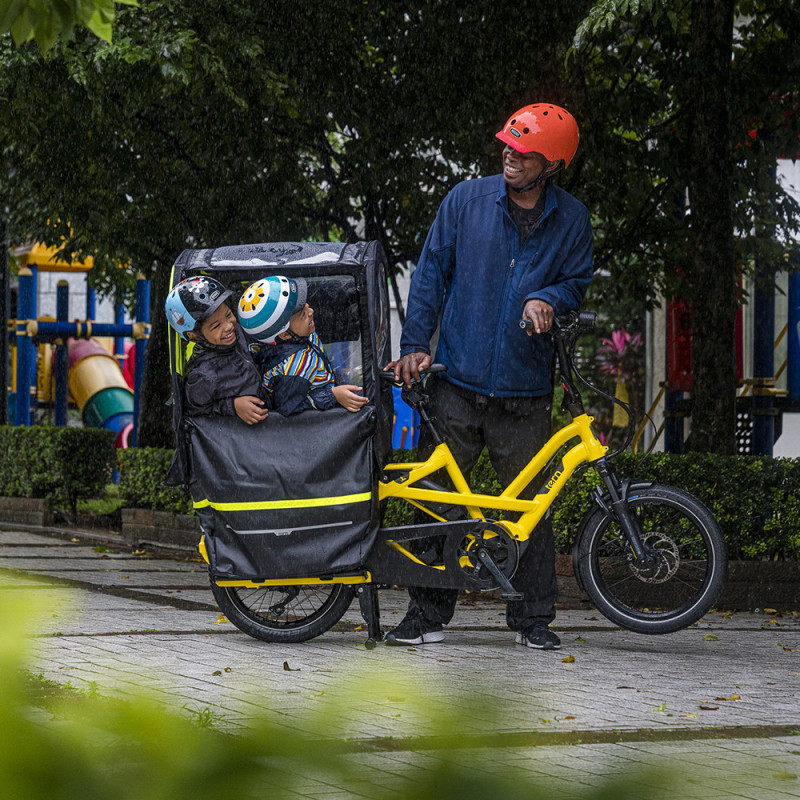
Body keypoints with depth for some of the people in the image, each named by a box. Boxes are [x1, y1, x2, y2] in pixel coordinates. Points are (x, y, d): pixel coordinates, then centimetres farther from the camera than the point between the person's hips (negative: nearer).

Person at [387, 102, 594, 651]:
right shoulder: (468, 200, 1)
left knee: (530, 503, 2)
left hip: (524, 390, 0)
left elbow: (579, 281, 10)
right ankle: (429, 613, 7)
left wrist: (549, 300, -14)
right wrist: (416, 345, -4)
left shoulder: (571, 219, 3)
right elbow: (432, 272, 4)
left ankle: (533, 617, 13)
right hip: (456, 382, 0)